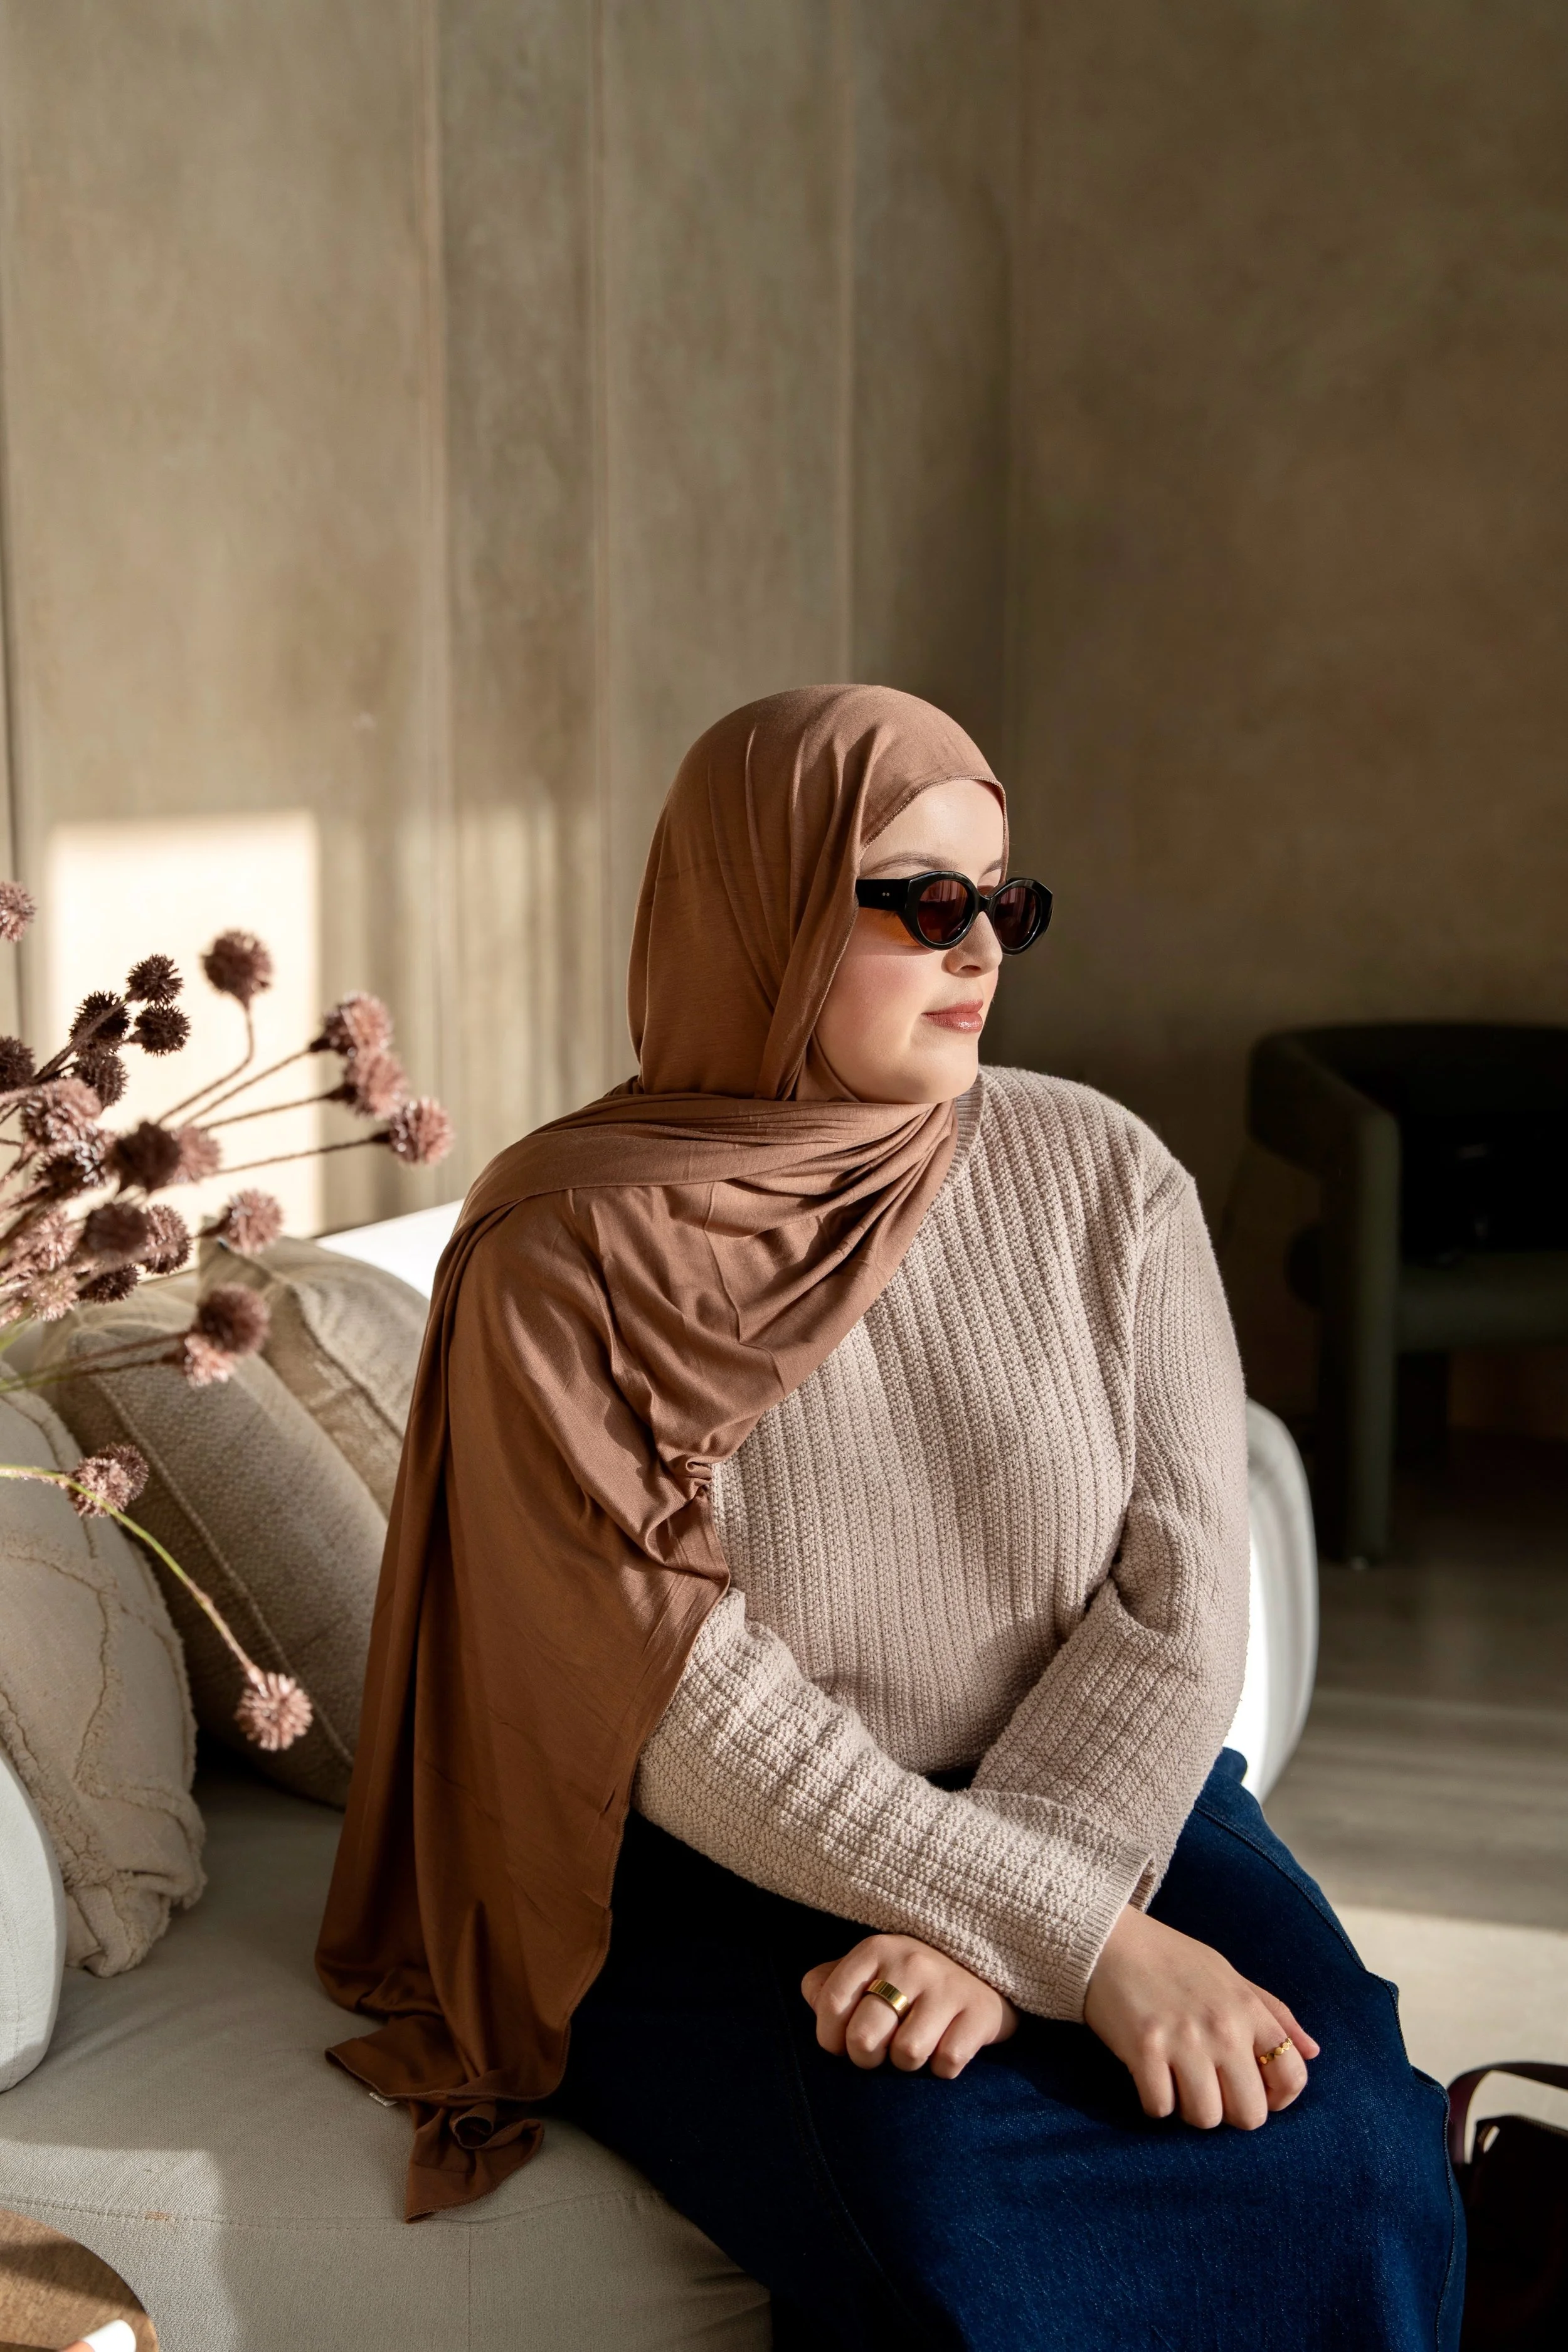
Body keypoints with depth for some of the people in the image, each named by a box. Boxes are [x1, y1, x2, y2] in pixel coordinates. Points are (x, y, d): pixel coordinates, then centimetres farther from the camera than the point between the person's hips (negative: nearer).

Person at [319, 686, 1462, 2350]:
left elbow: (1178, 1602, -7)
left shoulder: (1101, 1176, 0)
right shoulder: (570, 1258, -9)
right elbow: (690, 1714, -15)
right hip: (723, 1883, -2)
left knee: (1340, 2162, -25)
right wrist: (1082, 1939, -22)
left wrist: (988, 1932, -21)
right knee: (959, 2217, -31)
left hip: (1104, 1806, 3)